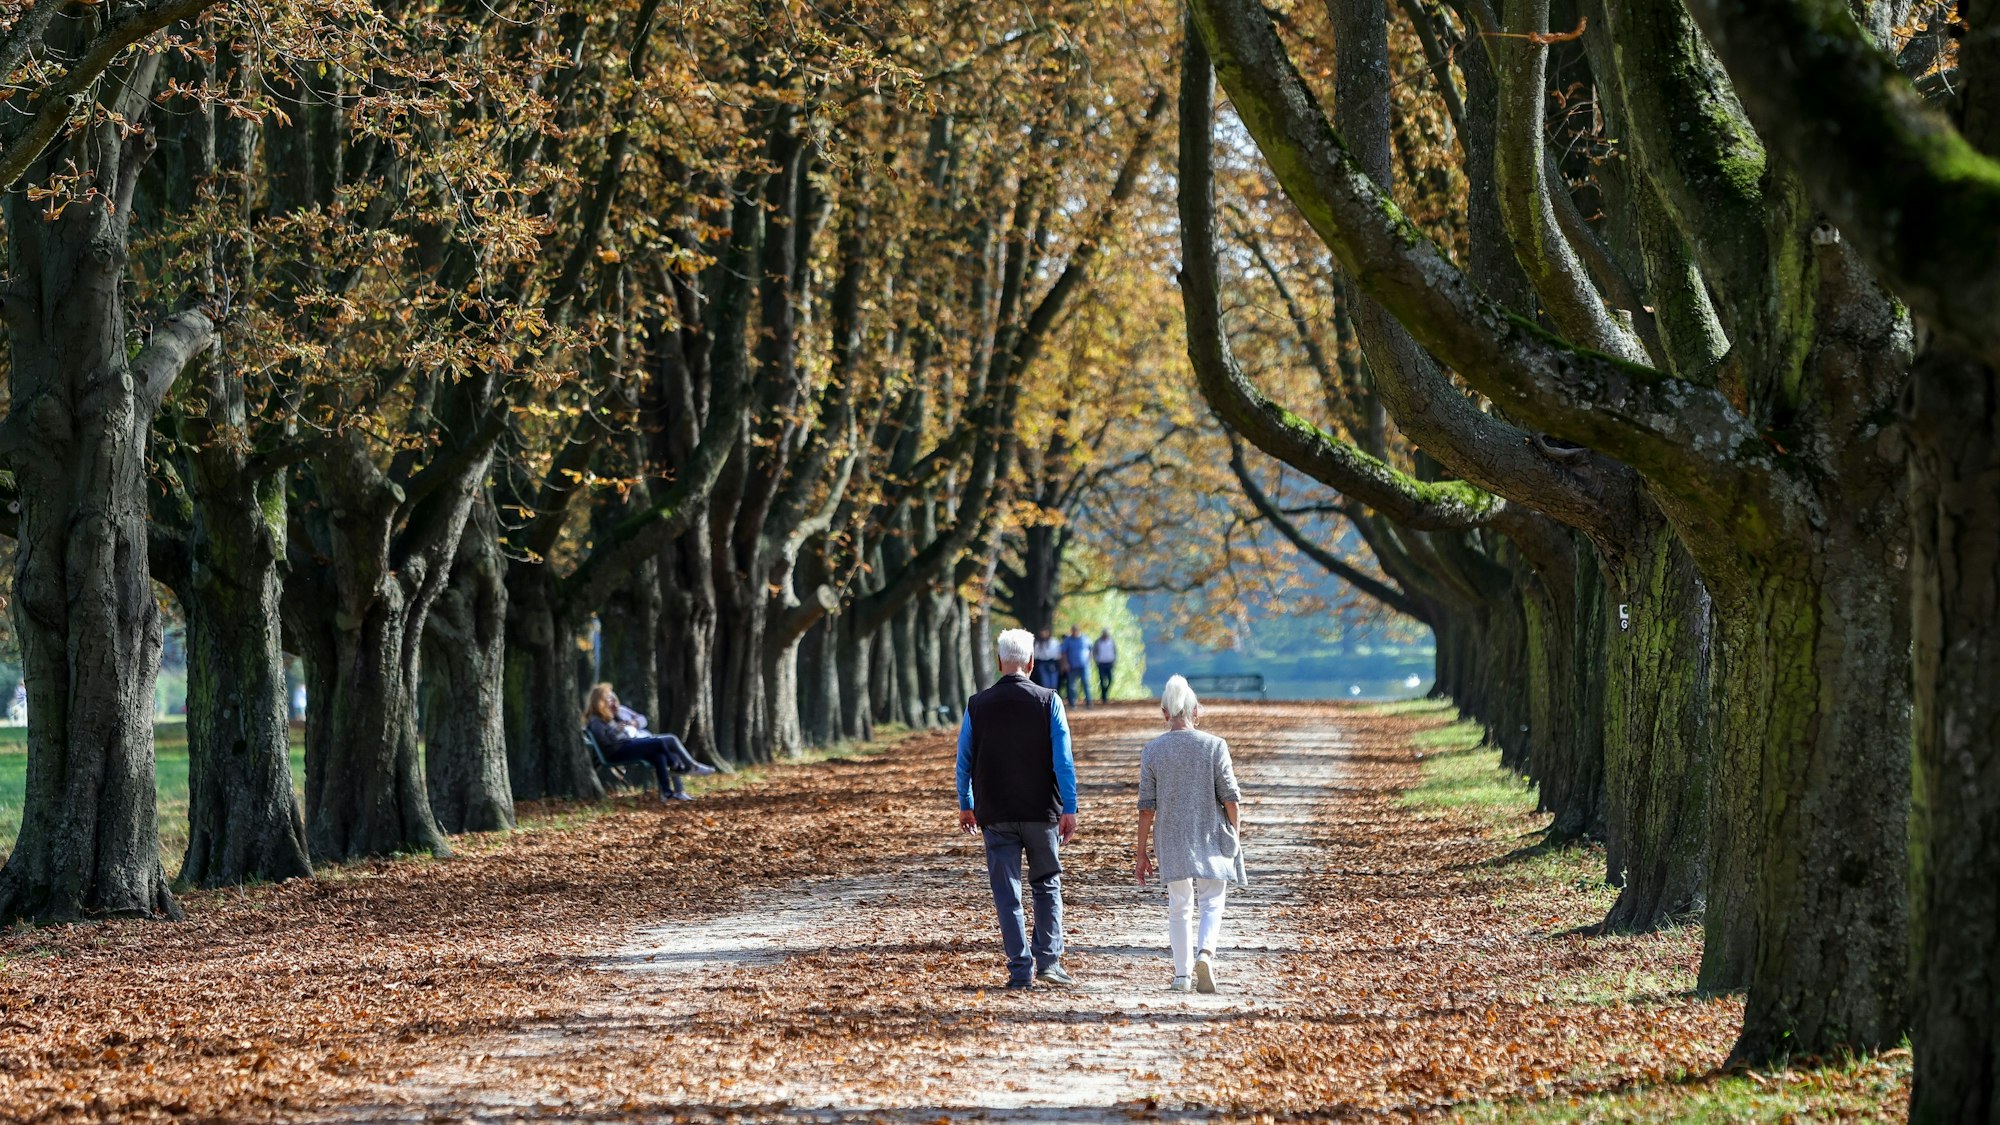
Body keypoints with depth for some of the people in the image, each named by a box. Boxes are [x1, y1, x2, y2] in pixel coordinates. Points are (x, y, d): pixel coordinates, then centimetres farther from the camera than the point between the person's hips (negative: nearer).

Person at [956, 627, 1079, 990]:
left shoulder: (977, 705, 0)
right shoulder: (1048, 701, -4)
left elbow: (964, 760, 7)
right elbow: (1063, 761, -6)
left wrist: (966, 806, 20)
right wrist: (1069, 809, -2)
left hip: (995, 815, 1)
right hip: (1041, 811, 0)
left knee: (1006, 892, 3)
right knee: (1047, 885, 13)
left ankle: (1020, 969, -1)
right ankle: (1048, 960, 4)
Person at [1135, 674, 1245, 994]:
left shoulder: (1152, 751, -4)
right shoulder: (1214, 746, -7)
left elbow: (1147, 807, -2)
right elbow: (1230, 798, -5)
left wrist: (1142, 852, 4)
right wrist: (1236, 837, 9)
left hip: (1171, 839, 1)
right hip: (1211, 836, -1)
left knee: (1179, 906, 13)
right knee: (1212, 901, 7)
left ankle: (1182, 975, 11)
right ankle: (1205, 952, -20)